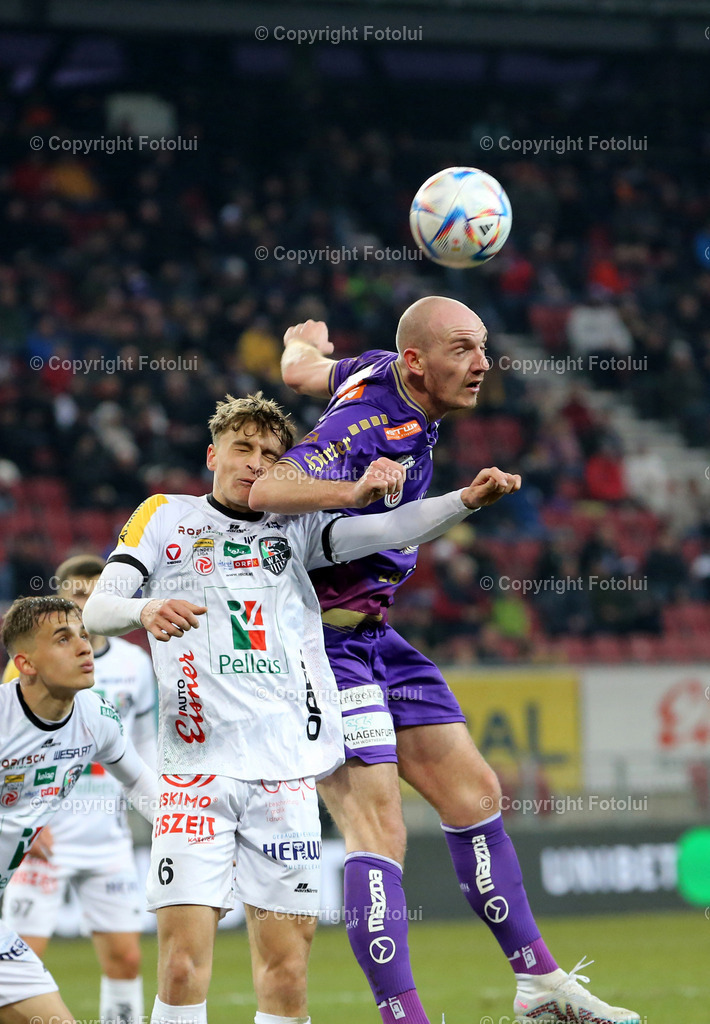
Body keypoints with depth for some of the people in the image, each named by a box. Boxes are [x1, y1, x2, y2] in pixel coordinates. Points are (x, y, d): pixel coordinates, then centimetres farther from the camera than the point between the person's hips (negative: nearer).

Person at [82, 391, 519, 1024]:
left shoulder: (295, 528, 18)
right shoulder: (166, 517, 14)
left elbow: (385, 530, 4)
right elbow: (96, 610, 4)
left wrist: (467, 500, -14)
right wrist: (145, 610, -19)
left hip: (286, 772, 2)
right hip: (197, 765, -2)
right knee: (183, 965, -13)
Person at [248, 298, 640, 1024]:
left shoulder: (380, 372, 4)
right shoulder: (368, 428, -24)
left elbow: (300, 370, 26)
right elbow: (264, 491, -39)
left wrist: (305, 343, 47)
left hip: (373, 636, 10)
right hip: (324, 641, -10)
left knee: (472, 791, 12)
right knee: (377, 828, -18)